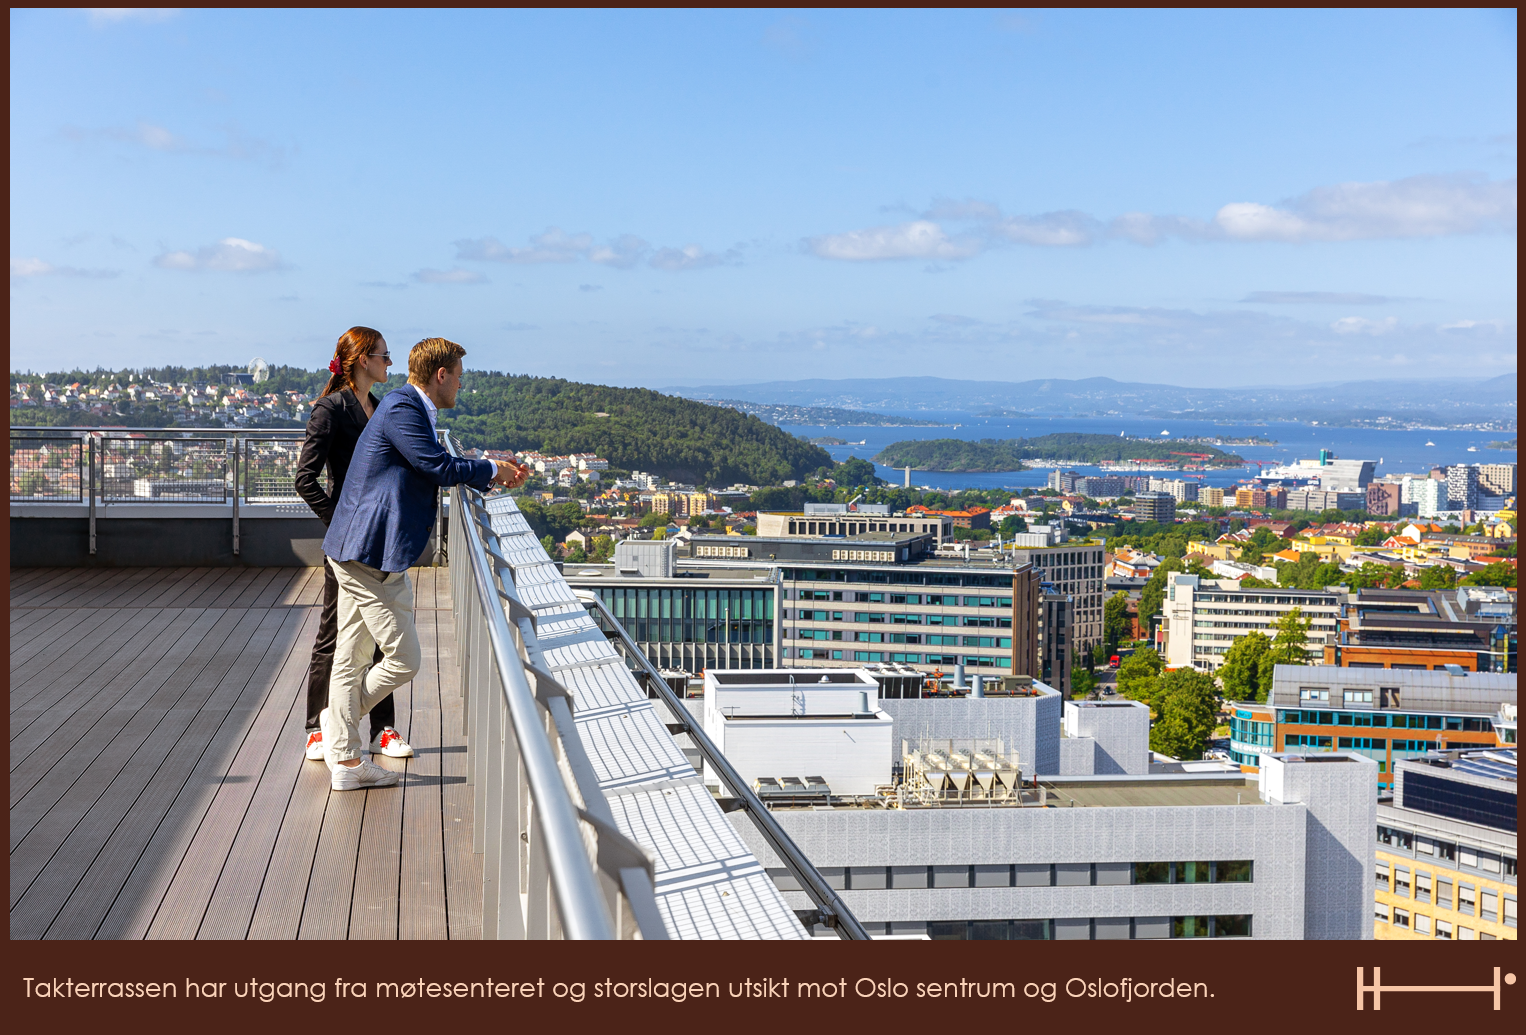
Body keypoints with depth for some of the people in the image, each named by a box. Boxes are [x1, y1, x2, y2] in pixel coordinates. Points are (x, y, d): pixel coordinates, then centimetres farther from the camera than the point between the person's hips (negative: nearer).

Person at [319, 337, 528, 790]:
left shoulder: (411, 409, 18)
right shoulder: (402, 408, -15)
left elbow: (436, 469, 25)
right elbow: (440, 467, -20)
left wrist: (494, 475, 20)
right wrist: (490, 470, -4)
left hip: (362, 554, 11)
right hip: (370, 555, -11)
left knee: (351, 658, 13)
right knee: (403, 659, -4)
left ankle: (346, 761, 19)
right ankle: (343, 732, 15)